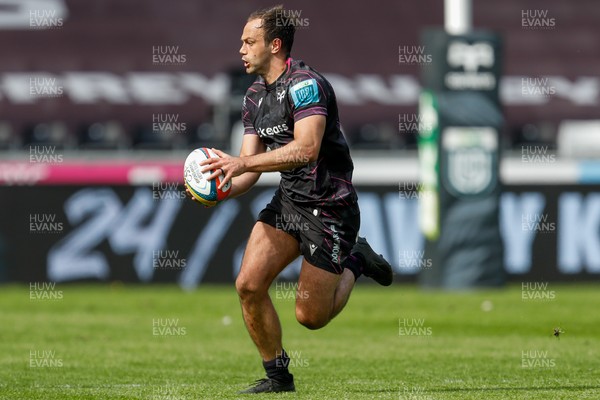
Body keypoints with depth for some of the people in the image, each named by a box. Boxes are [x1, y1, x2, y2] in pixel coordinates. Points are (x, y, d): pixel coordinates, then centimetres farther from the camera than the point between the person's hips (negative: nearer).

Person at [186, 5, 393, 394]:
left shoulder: (305, 84, -18)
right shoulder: (255, 97, 9)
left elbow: (306, 149, -31)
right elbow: (248, 170, 8)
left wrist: (242, 162, -34)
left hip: (329, 208, -7)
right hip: (288, 200, 8)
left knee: (311, 316, -2)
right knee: (248, 285, -8)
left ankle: (354, 263, 26)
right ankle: (278, 376, 8)